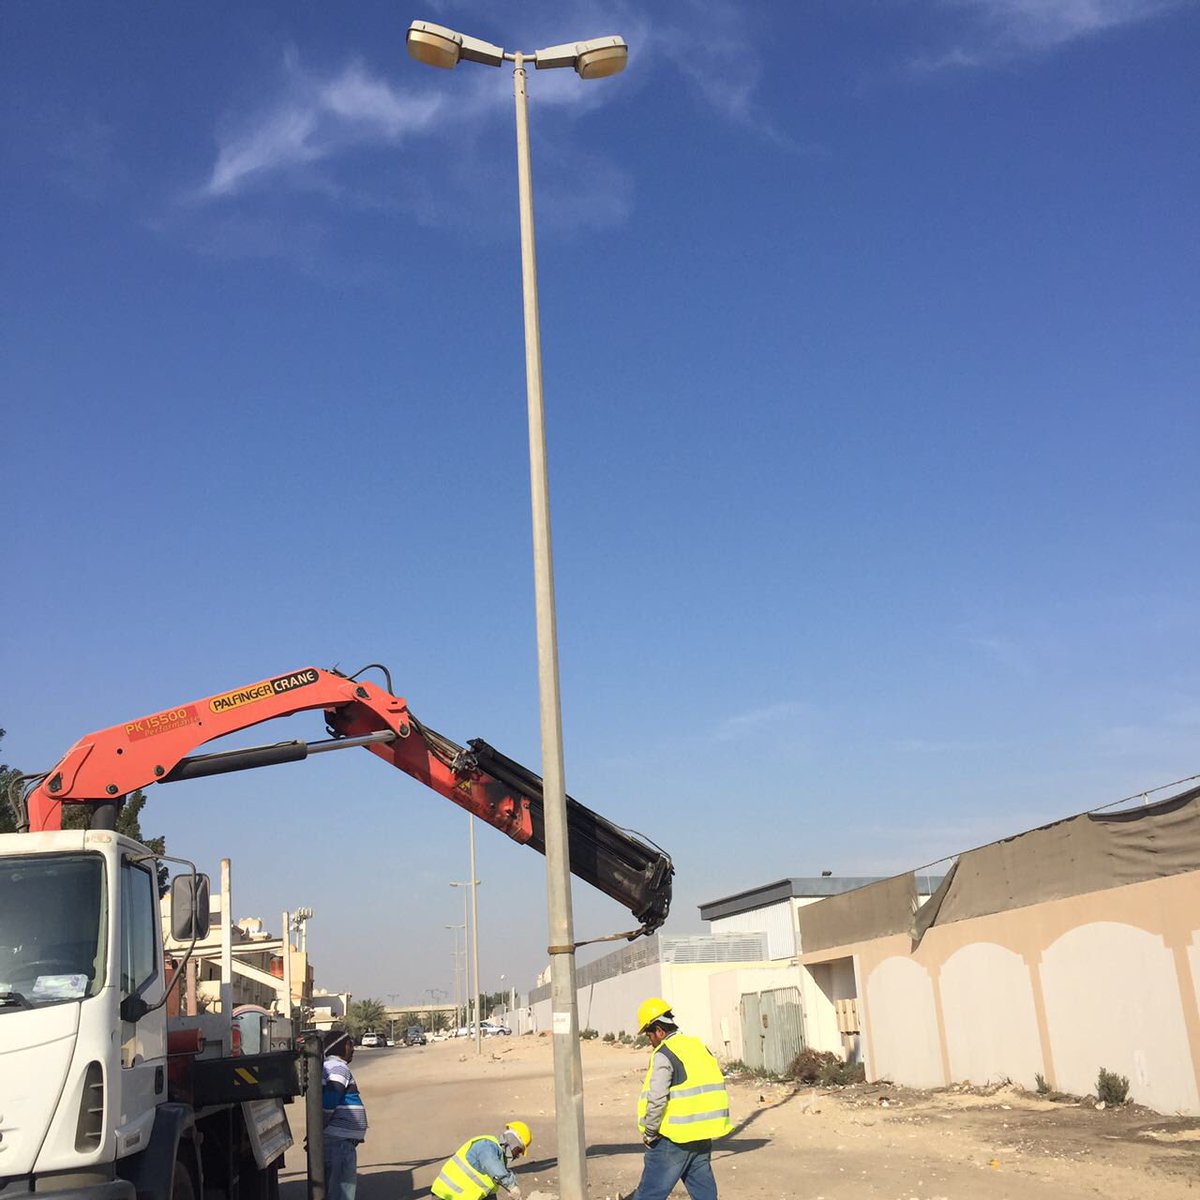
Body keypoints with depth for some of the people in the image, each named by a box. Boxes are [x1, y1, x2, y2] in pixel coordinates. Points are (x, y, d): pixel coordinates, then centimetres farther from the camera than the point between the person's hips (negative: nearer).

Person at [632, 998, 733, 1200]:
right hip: (702, 1137, 8)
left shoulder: (663, 1055, -13)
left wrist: (649, 1133, -8)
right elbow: (715, 1090, 15)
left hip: (673, 1139, -7)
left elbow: (656, 1100, -21)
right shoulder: (700, 1047, 12)